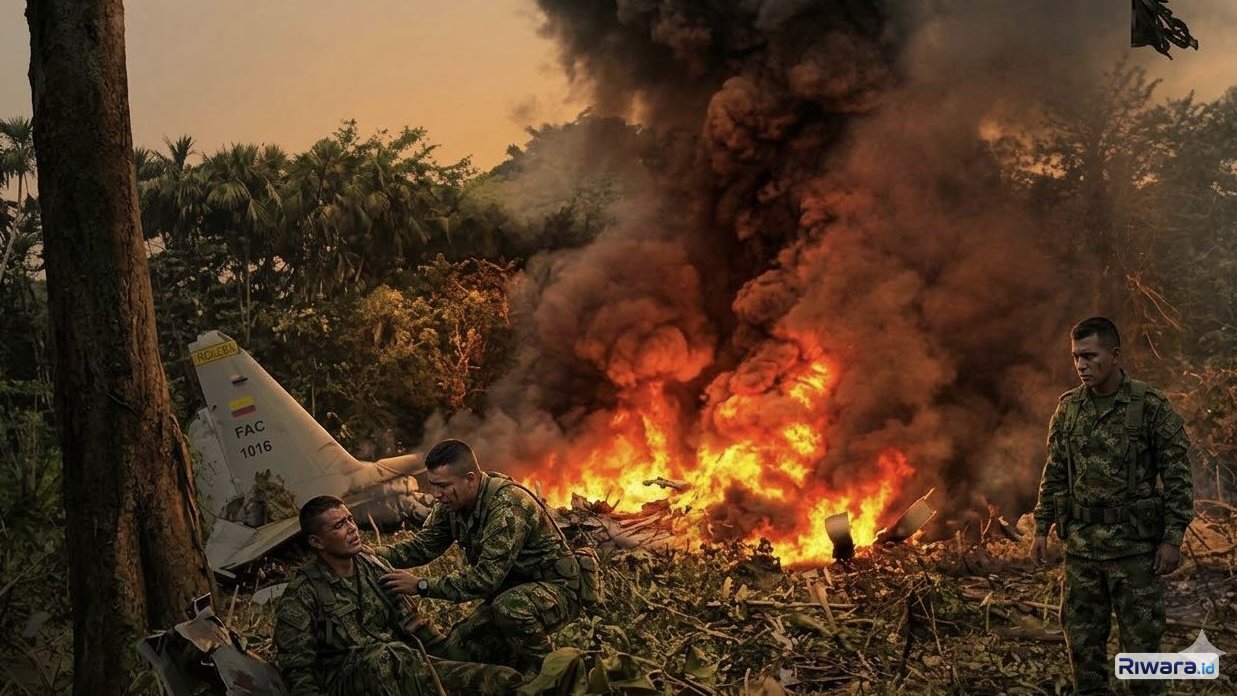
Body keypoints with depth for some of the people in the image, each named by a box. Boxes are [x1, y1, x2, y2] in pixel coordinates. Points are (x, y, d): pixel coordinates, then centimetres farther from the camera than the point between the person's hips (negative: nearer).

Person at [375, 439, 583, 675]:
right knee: (449, 653, -5)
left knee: (511, 607, -39)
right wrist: (375, 554, -17)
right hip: (508, 593, 8)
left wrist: (421, 585, -33)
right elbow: (424, 544, 0)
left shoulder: (509, 506, -31)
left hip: (555, 587, -8)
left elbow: (486, 577, -34)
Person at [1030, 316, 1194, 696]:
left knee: (1141, 639, 3)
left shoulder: (1152, 406, -8)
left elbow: (1177, 476, -8)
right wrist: (1042, 528, 8)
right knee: (1082, 638, 10)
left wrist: (1173, 538, -12)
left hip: (1135, 544, -4)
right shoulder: (1068, 407, 6)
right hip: (1081, 544, 5)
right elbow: (1054, 473, 12)